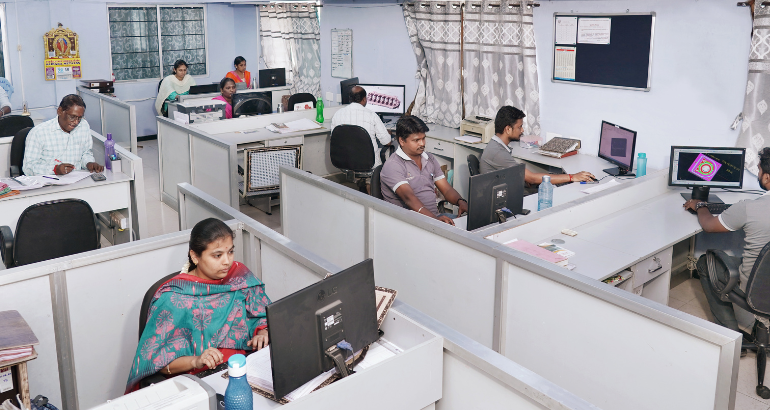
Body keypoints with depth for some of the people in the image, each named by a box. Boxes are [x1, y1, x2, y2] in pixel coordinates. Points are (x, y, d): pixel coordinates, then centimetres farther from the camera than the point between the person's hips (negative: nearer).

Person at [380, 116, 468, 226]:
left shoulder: (430, 159, 17)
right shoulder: (392, 166, -8)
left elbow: (447, 189, 15)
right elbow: (408, 197, -22)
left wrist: (460, 202, -10)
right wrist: (435, 218, -36)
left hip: (435, 216, 7)